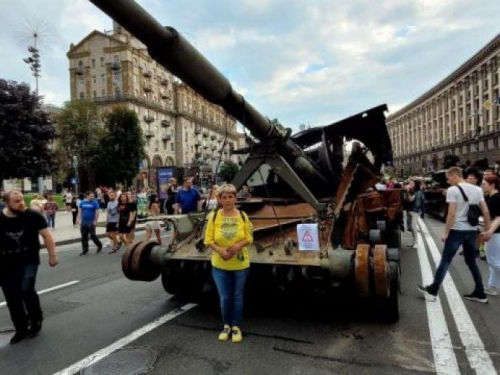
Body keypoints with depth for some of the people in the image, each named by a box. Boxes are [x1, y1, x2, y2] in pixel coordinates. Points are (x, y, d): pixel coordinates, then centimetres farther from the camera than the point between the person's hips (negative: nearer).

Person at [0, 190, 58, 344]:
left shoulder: (33, 215, -11)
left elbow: (46, 235, -6)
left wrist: (52, 255, -7)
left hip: (29, 261, -2)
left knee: (26, 290, -17)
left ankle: (36, 320, 9)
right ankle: (21, 329, 26)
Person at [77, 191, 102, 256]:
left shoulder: (95, 203, -5)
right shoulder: (82, 202, 7)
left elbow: (97, 212, -7)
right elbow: (80, 211, 12)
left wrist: (95, 221, -13)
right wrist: (78, 219, 2)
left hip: (91, 222, -4)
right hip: (83, 222, 5)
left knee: (93, 235, -4)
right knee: (84, 236, 8)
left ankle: (99, 246, 17)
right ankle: (85, 250, 17)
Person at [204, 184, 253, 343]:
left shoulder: (243, 216, -6)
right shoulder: (213, 216, -8)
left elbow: (249, 238, -2)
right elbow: (208, 240, -6)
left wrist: (239, 245, -21)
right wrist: (220, 250, -22)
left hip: (240, 264, 0)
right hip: (219, 265, 0)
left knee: (237, 297, 12)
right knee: (225, 297, 9)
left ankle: (236, 327, 29)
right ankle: (226, 326, 31)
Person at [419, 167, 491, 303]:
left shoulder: (453, 190, -11)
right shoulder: (477, 189, 8)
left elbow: (451, 214, -17)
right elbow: (486, 212, 8)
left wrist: (446, 233, -11)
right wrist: (487, 230, 15)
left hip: (457, 231, -6)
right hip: (472, 231, 6)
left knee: (445, 260, 1)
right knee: (471, 262, 18)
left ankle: (432, 290, 7)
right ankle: (480, 294, 24)